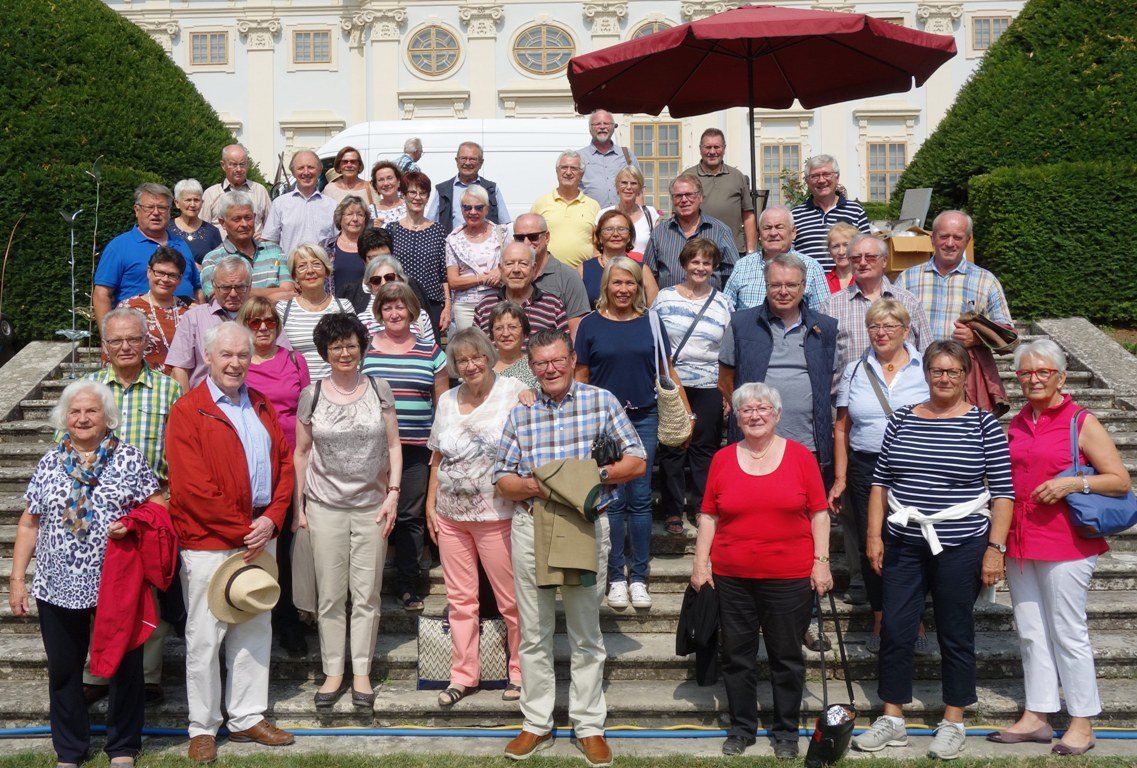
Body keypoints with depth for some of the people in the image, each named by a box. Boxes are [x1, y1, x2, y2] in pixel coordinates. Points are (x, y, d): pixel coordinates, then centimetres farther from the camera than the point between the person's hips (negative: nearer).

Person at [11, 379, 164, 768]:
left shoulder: (129, 458, -1)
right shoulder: (49, 463, 6)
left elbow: (158, 506, 0)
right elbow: (29, 524, 8)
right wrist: (17, 578, 4)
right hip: (58, 586, 2)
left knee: (124, 666, 7)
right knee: (63, 670, 12)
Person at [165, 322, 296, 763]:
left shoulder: (261, 407, 12)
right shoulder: (188, 412, -9)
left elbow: (284, 463, 8)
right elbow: (191, 486, -16)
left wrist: (272, 519, -7)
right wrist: (243, 532, -13)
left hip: (260, 538, 6)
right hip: (208, 544, -6)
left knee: (255, 632, 14)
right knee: (205, 638, 4)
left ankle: (248, 718, 27)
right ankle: (203, 728, 18)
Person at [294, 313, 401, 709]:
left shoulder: (379, 390, 3)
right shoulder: (312, 395, 3)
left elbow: (393, 446, 5)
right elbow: (301, 453, 8)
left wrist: (393, 493, -4)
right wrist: (299, 505, 5)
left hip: (372, 505, 0)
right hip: (326, 506, 0)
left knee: (367, 594, 4)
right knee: (330, 595, 5)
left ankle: (362, 673, 16)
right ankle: (333, 672, 17)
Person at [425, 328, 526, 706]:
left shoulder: (514, 392, -4)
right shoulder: (447, 401, 12)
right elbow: (438, 458, 16)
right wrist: (431, 505, 13)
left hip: (497, 515, -5)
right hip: (450, 516, 5)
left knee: (511, 599, 2)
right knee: (460, 598, 11)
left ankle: (521, 672, 18)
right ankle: (463, 674, 22)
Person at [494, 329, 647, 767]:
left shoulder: (601, 402, 0)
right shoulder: (520, 414, 7)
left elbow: (637, 462, -1)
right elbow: (502, 479, 7)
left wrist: (594, 475, -17)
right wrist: (533, 486, -13)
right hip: (530, 526, 2)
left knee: (586, 633, 7)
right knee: (534, 633, 9)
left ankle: (589, 726, 18)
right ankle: (536, 724, 21)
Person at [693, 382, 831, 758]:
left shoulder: (800, 456, 0)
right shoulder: (722, 459, 5)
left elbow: (819, 513, 2)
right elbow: (709, 515, 7)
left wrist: (821, 561, -4)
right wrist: (700, 563, 3)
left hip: (789, 576, -2)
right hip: (731, 576, 2)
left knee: (786, 655, 8)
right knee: (736, 655, 10)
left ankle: (786, 730, 24)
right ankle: (741, 727, 25)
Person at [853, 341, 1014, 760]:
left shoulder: (984, 425, -3)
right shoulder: (901, 420, 5)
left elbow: (1003, 491, -4)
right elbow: (880, 481, 8)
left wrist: (995, 547, -9)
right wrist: (874, 534, 3)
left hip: (960, 548, -3)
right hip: (903, 546, 3)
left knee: (955, 636, 8)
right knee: (894, 631, 6)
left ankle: (953, 722, 23)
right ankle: (892, 721, 19)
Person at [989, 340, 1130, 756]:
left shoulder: (1082, 423, -6)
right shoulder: (1017, 424, 11)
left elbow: (1120, 480, -7)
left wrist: (1074, 482, -21)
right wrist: (1001, 538, 11)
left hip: (1065, 543, -6)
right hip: (1020, 541, 6)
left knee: (1068, 633, 1)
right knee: (1030, 632, 11)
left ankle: (1082, 723, 13)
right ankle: (1037, 716, 21)